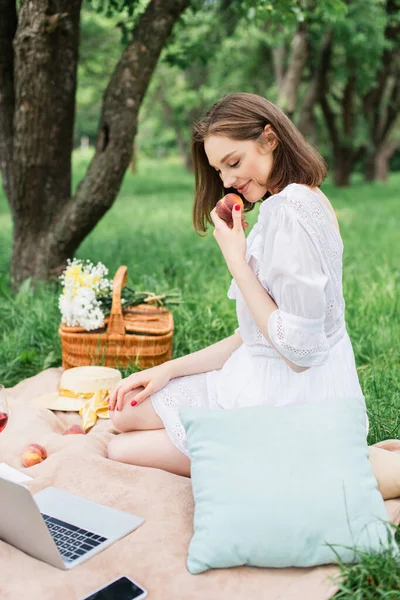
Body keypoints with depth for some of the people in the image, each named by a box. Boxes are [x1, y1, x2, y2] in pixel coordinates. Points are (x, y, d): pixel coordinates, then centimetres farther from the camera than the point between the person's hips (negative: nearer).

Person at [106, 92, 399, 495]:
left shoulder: (290, 209, -21)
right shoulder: (305, 201, 10)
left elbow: (299, 349, -25)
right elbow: (257, 335, 10)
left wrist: (235, 258, -18)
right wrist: (169, 369, 6)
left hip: (291, 400, -10)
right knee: (120, 447, 10)